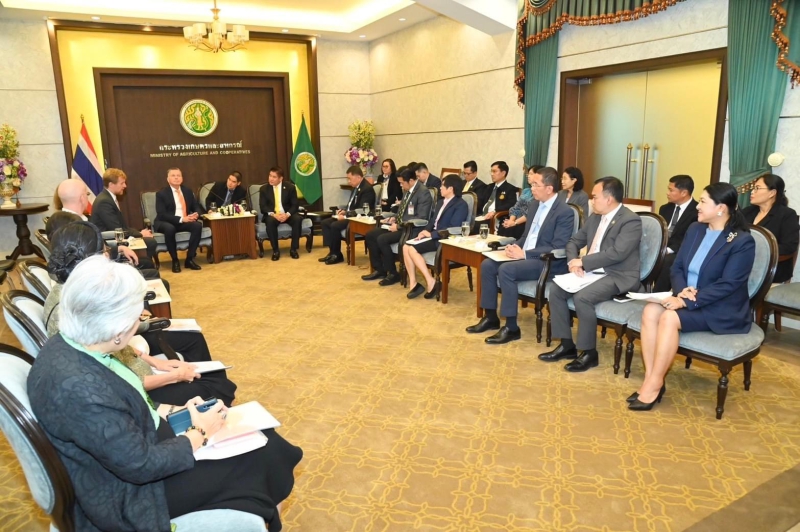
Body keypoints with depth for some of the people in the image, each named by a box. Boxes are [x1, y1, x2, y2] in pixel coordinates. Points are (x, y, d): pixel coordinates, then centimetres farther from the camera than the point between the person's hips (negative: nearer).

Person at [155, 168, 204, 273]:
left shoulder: (188, 191, 10)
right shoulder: (161, 193, -5)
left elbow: (197, 207, 12)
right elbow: (162, 214, -15)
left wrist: (196, 214, -15)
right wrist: (181, 219, -26)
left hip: (185, 221, 4)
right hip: (166, 223, -4)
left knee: (198, 225, -26)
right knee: (169, 228, -38)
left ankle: (189, 258, -17)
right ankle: (175, 260, -19)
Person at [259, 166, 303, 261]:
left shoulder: (290, 187, -1)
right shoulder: (264, 189, 1)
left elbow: (295, 205, -3)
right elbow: (263, 206, -4)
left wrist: (287, 214, -23)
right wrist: (273, 214, -25)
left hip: (287, 215, 0)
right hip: (272, 215, 0)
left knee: (297, 219, -31)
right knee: (270, 221, -35)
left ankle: (293, 249, -21)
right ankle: (275, 250, -23)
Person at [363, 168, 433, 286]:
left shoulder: (423, 193, -16)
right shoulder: (407, 190, 11)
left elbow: (421, 219, -22)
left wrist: (399, 226, -22)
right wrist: (395, 218, 4)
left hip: (411, 229, -9)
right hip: (400, 225, 9)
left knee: (382, 239, -26)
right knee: (370, 235, -1)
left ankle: (393, 273, -10)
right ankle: (379, 270, 8)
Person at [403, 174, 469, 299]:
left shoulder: (461, 205, -9)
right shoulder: (441, 202, 20)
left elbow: (453, 228, -19)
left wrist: (431, 234, -19)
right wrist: (425, 231, -2)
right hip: (433, 235, 9)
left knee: (413, 249, -24)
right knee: (406, 246, -14)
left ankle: (431, 282, -18)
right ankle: (413, 284, -12)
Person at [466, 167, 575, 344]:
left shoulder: (565, 212, -15)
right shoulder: (534, 204, 11)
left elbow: (557, 249, -21)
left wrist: (524, 254, -24)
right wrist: (516, 247, -3)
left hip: (548, 262, -9)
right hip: (525, 254, 9)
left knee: (506, 269, -30)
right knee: (487, 264, -7)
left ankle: (511, 327, -20)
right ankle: (490, 317, 3)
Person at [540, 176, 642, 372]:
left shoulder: (631, 221, -14)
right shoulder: (595, 217, 12)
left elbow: (617, 253, -25)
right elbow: (574, 241, 15)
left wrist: (582, 261, -20)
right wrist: (573, 262, -7)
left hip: (618, 276, -8)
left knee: (582, 297, -31)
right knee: (556, 289, -9)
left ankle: (589, 352, -14)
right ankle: (567, 344, 1)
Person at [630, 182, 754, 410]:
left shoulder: (742, 241, -13)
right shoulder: (695, 229, 7)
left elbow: (727, 284, -20)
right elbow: (677, 267, 7)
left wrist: (686, 302, -27)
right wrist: (681, 290, -14)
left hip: (721, 310, -6)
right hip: (687, 298, 6)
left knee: (669, 318, -31)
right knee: (650, 311, -22)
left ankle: (654, 386, -21)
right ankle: (650, 380, -20)